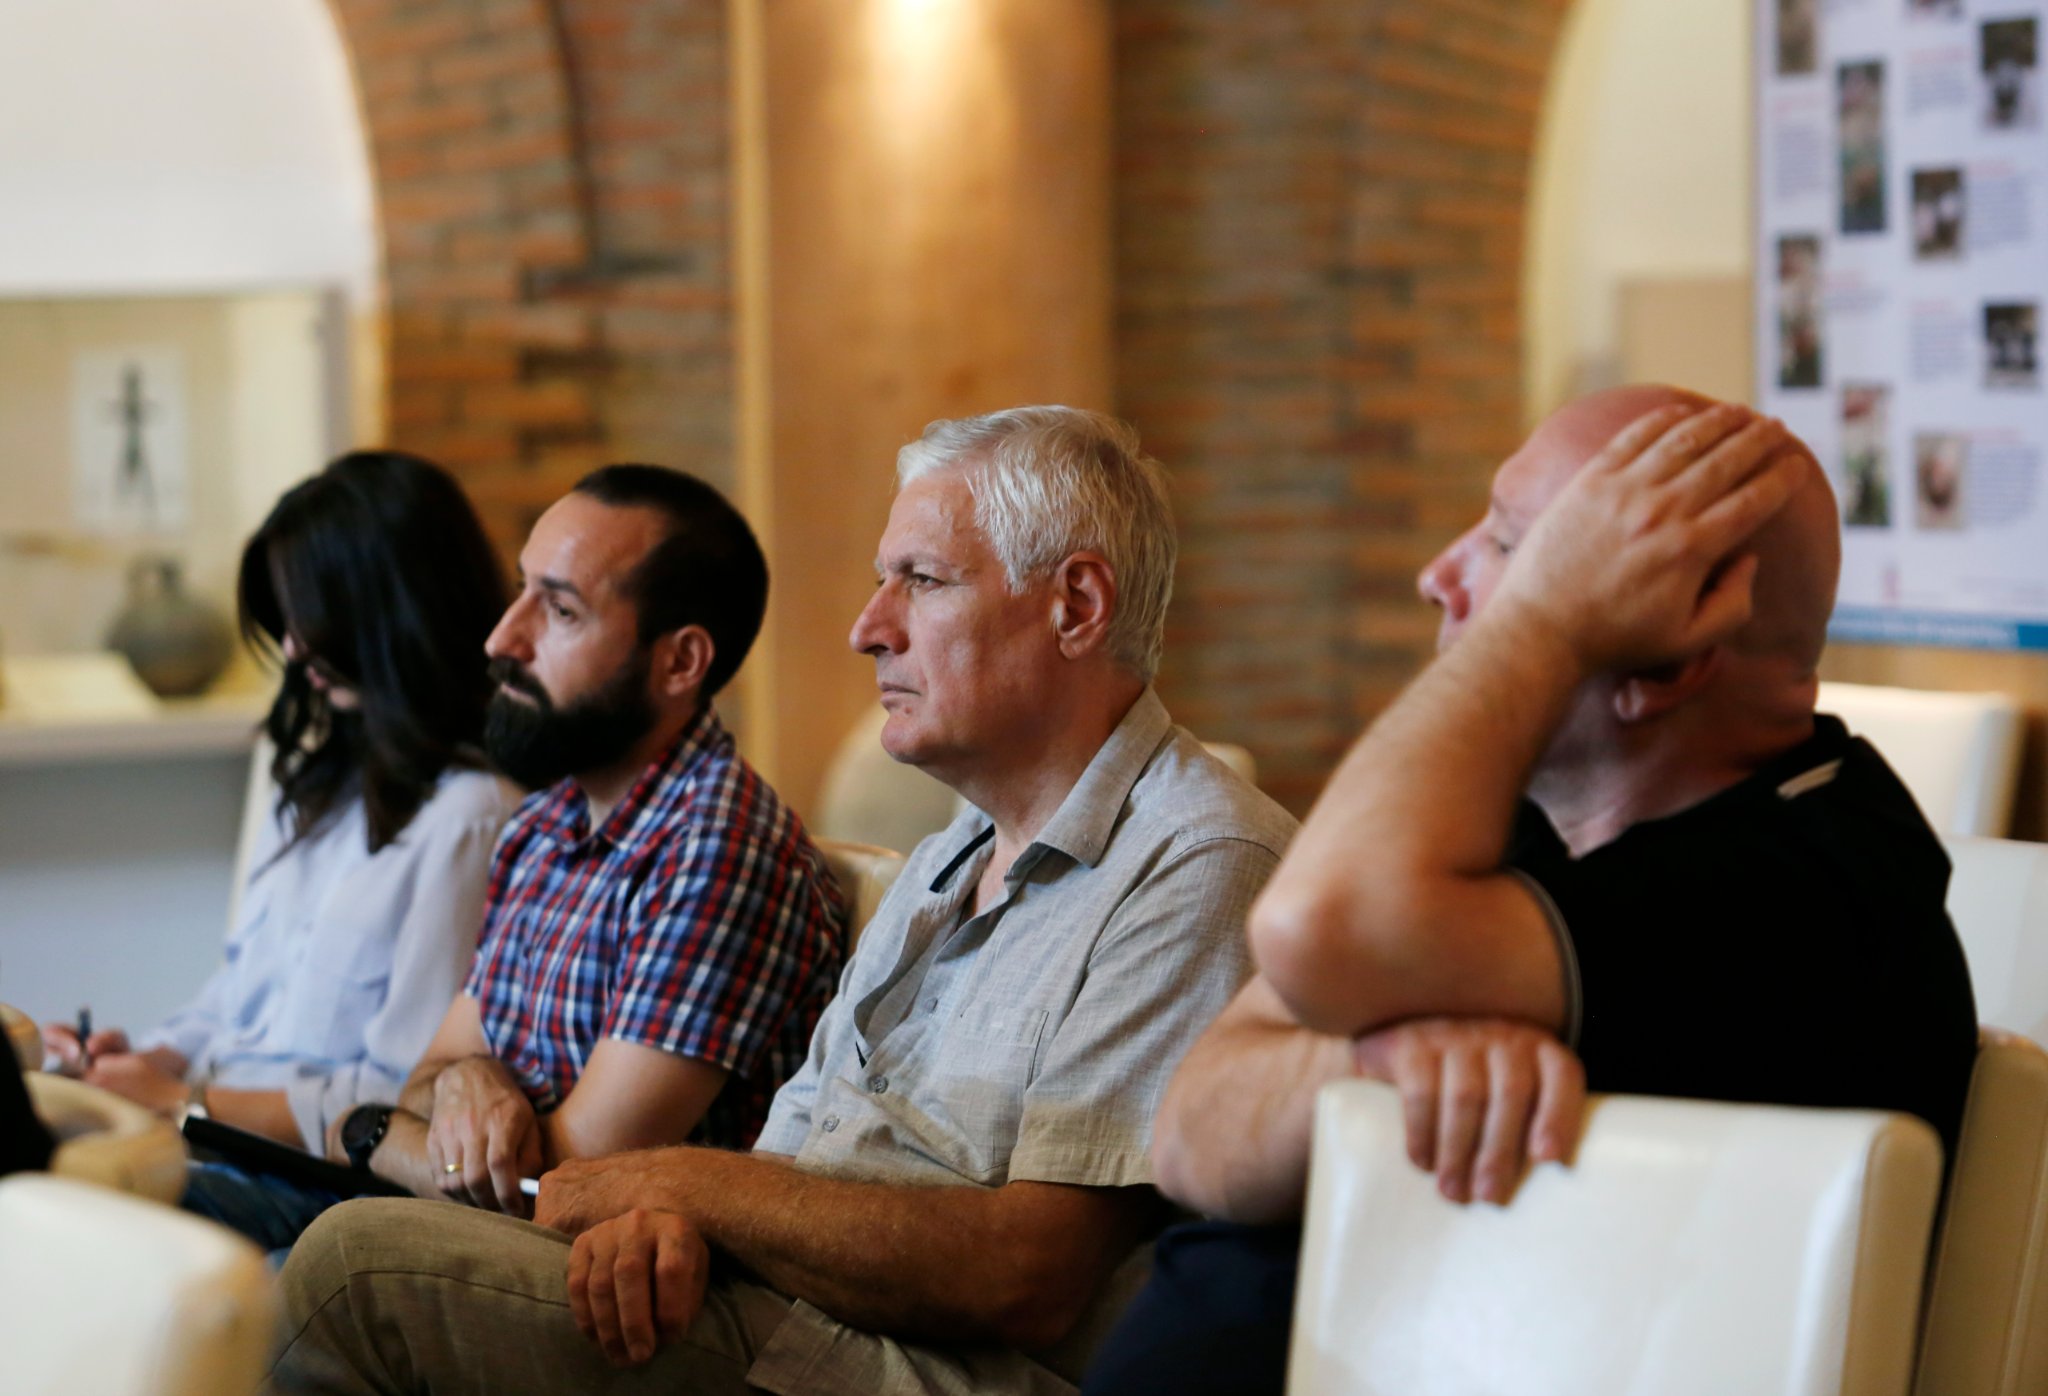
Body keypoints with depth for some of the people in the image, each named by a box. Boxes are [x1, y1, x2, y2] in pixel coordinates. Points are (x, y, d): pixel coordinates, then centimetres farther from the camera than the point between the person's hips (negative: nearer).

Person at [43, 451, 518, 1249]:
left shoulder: (471, 818, -9)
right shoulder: (326, 779, 21)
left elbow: (410, 1100, -12)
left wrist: (187, 1103, -11)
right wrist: (152, 1059, 3)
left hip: (317, 1176, -8)